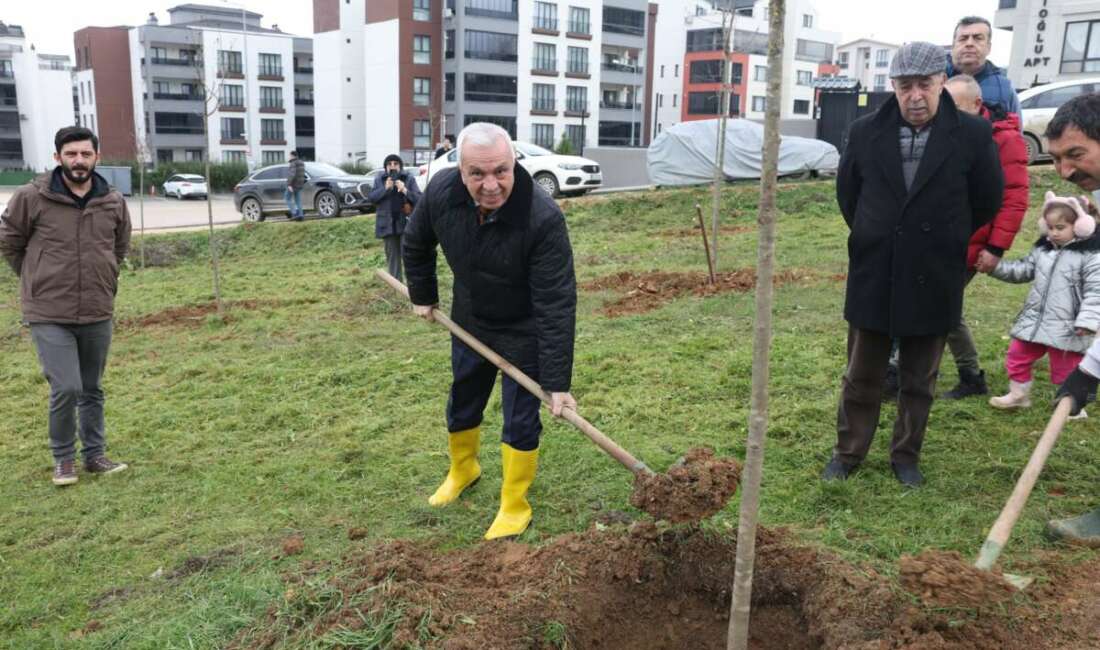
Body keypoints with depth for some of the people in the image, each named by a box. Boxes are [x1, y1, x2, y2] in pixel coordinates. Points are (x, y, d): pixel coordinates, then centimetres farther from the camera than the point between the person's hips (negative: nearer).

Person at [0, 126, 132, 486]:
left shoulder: (114, 202, 1)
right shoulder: (31, 197, -10)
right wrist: (38, 281, 7)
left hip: (98, 314, 4)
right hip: (49, 316, -3)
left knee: (93, 390, 14)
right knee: (66, 388, -9)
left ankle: (95, 454, 29)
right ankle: (63, 458, 14)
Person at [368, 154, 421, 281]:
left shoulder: (409, 179, 0)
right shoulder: (379, 179, 6)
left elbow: (419, 199, -6)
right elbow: (371, 198, -2)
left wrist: (406, 191, -23)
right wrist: (385, 188, -15)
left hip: (406, 222, -2)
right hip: (388, 223, 2)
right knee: (392, 256, 9)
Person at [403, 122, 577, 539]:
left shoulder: (543, 218, -35)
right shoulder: (441, 192, -22)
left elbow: (556, 304, -33)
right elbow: (416, 244, 2)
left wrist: (557, 381, -32)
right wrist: (422, 295, 9)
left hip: (523, 332, -5)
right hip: (469, 321, 5)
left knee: (520, 418, 2)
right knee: (461, 403, 22)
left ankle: (515, 508, 22)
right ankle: (462, 470, 49)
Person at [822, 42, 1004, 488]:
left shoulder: (973, 135, -8)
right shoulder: (866, 132, -3)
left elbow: (987, 201, 4)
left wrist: (944, 243, 12)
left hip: (932, 281, -1)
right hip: (872, 278, 1)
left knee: (919, 381, 13)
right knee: (861, 377, 11)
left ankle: (906, 456, 29)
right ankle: (848, 452, 26)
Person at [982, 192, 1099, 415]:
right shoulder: (1042, 249, 7)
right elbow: (1022, 271, 13)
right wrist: (995, 266, -1)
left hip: (1066, 327, -6)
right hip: (1034, 320, 6)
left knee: (1065, 369, 7)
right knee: (1017, 356, 15)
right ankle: (1018, 394, 33)